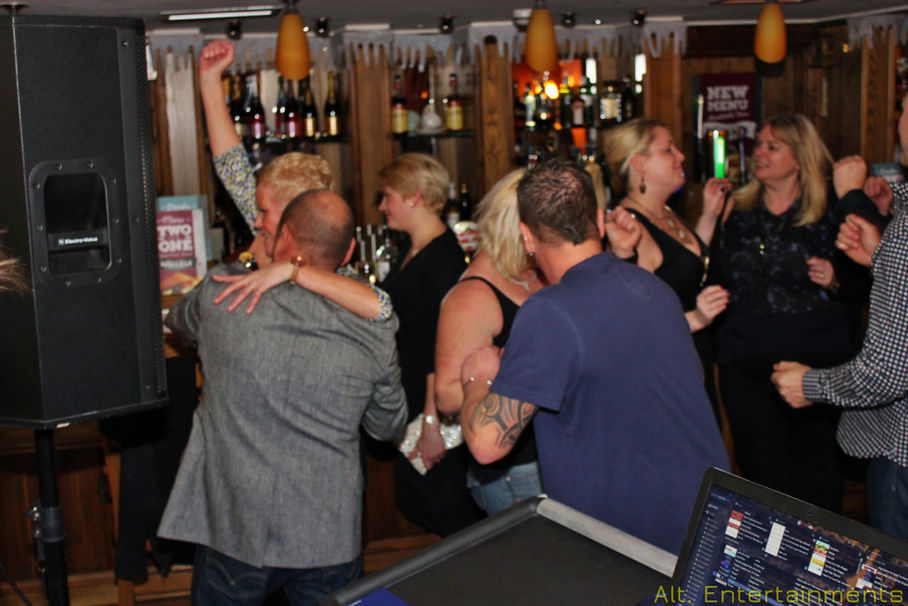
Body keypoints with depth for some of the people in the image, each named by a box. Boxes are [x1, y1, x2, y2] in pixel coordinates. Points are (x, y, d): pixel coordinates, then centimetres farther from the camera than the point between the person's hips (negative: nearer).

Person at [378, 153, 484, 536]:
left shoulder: (443, 257, -21)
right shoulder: (410, 249, 9)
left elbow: (441, 346, -24)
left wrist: (432, 417, -23)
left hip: (431, 400, -10)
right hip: (407, 397, 10)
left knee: (444, 509, 1)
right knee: (412, 503, 16)